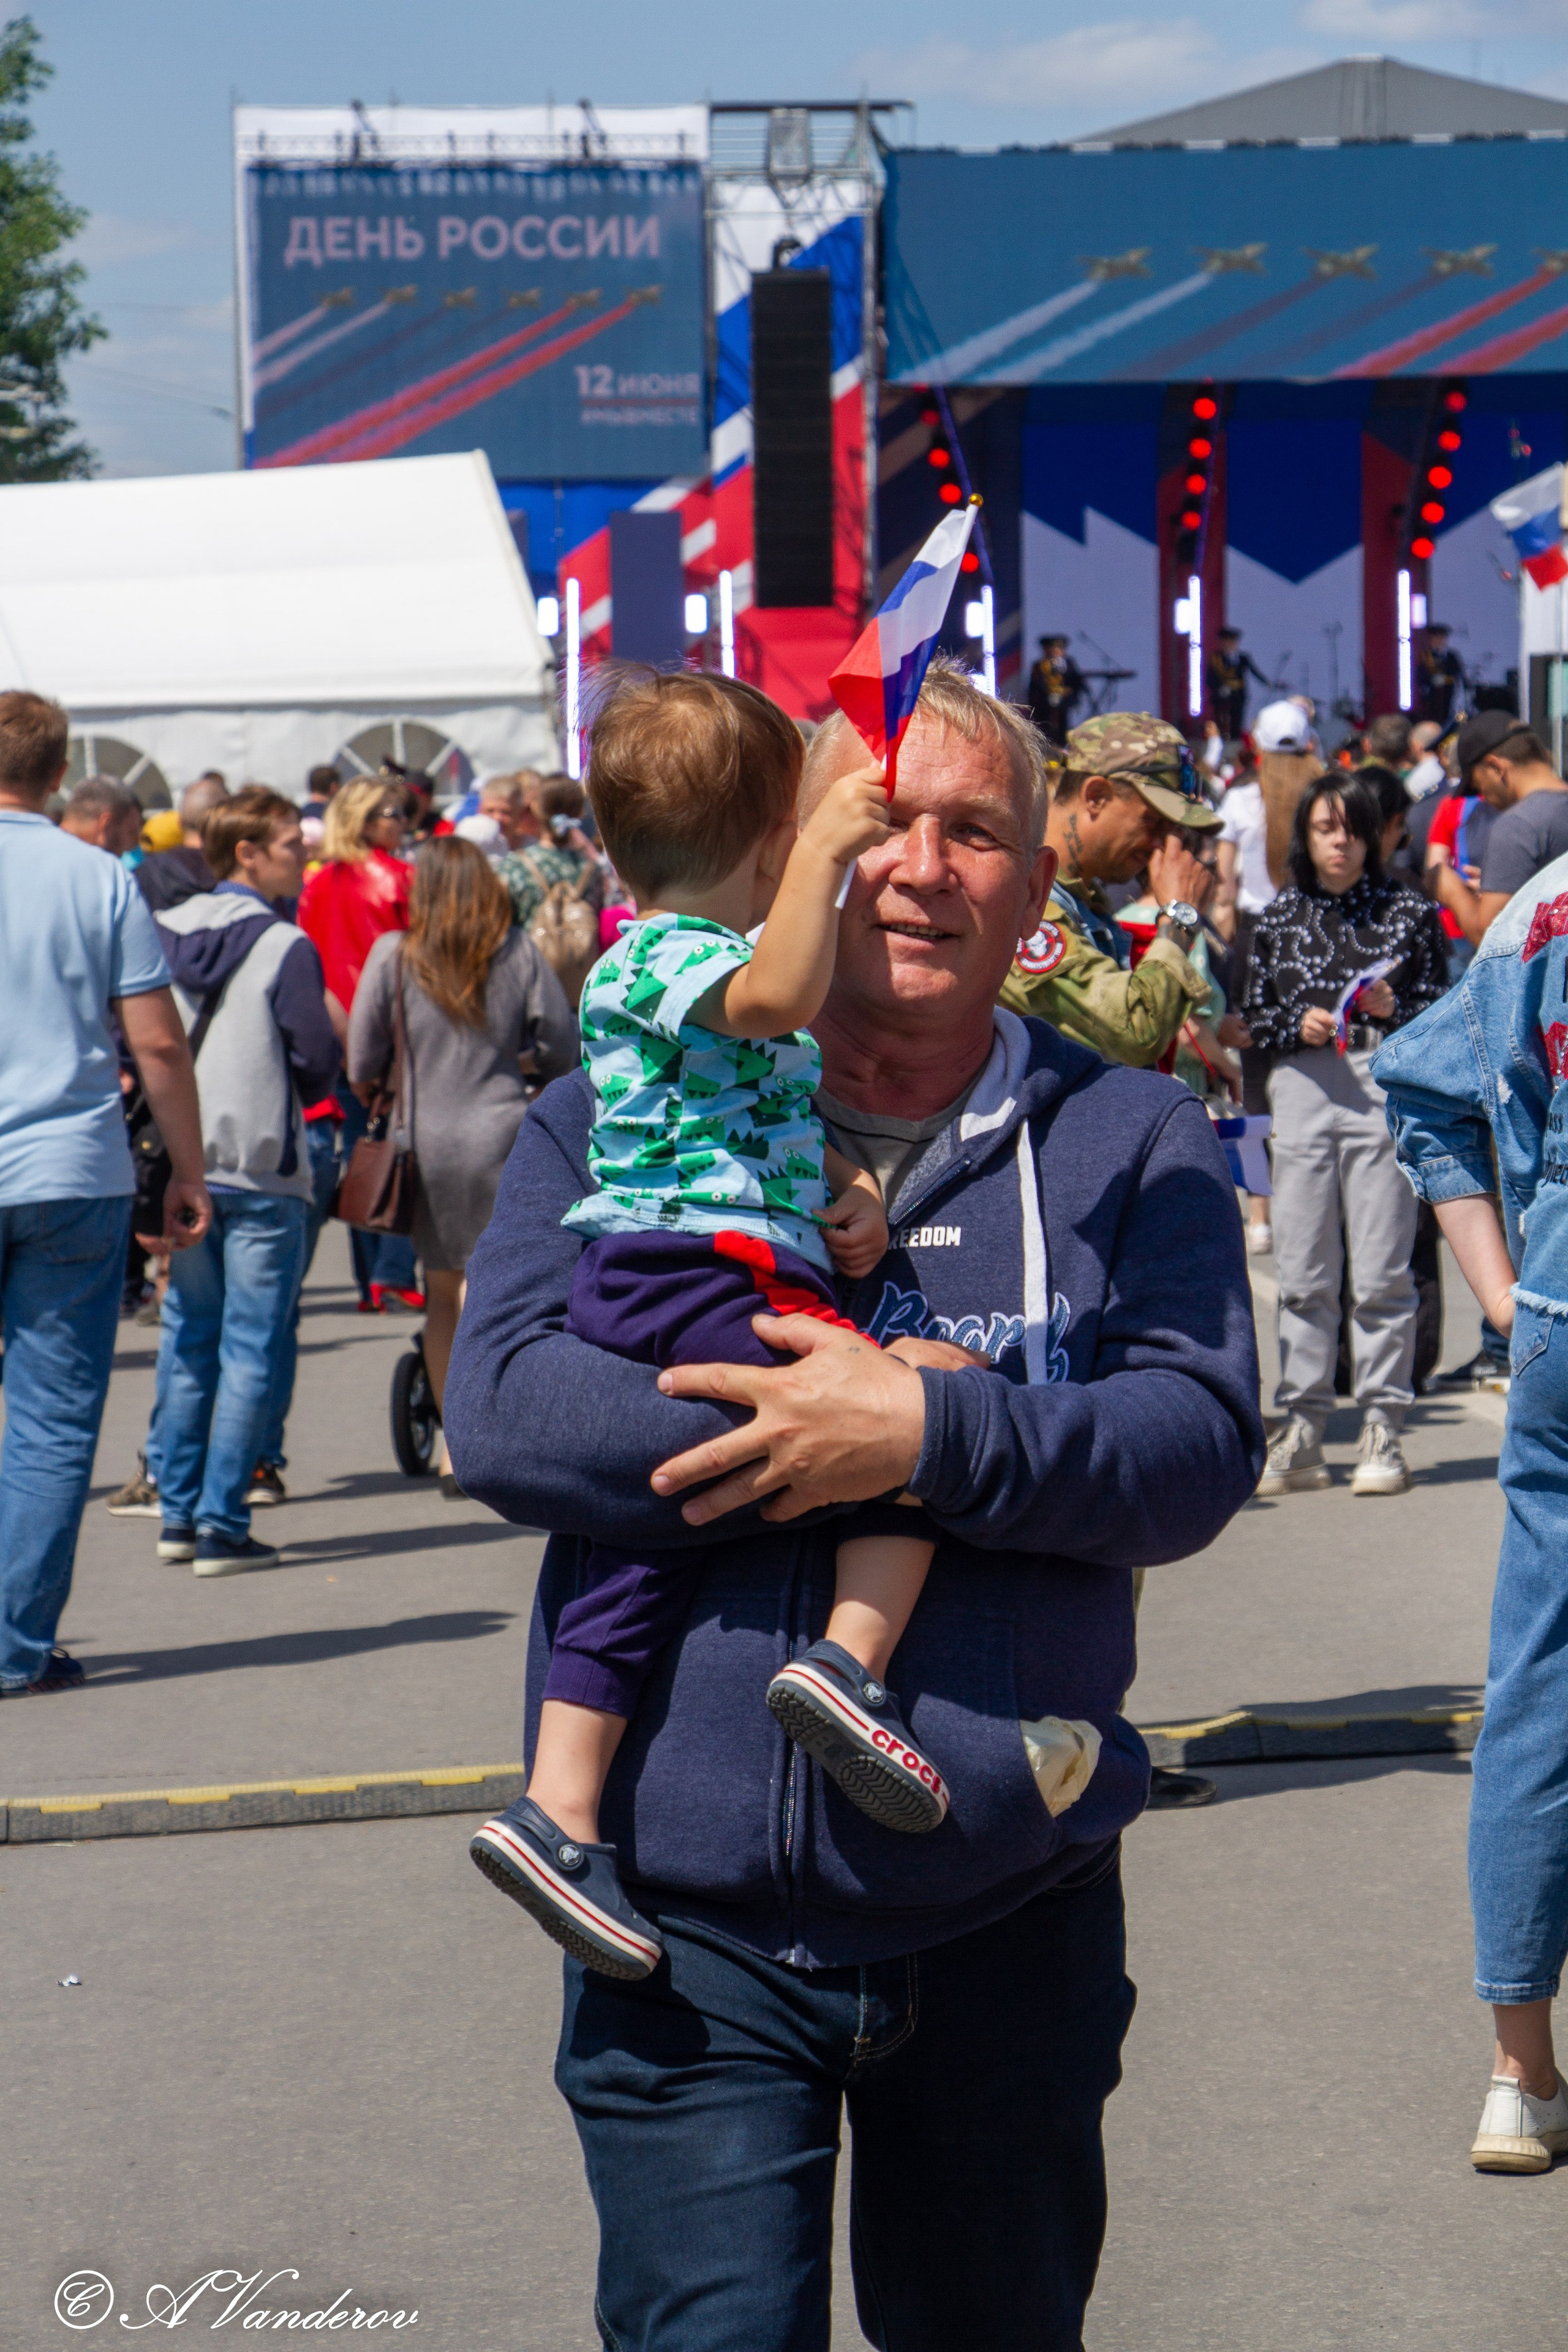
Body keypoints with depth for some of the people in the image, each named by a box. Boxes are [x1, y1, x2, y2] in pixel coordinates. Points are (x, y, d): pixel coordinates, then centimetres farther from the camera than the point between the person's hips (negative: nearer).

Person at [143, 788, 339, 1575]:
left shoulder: (161, 935, 5)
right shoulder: (285, 947, -11)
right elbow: (318, 1060, -11)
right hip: (261, 1170, -5)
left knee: (186, 1341, 15)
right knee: (252, 1349, 0)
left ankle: (177, 1511, 18)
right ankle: (222, 1525, -1)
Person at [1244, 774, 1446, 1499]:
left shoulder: (1408, 913, 5)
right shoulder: (1281, 916, 11)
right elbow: (1256, 1013, 14)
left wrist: (1395, 1009, -12)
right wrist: (1296, 1024, -5)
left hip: (1385, 1084, -2)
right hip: (1302, 1087, 2)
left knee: (1382, 1273, -4)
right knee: (1302, 1273, 3)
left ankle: (1382, 1431, 2)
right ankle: (1300, 1432, 8)